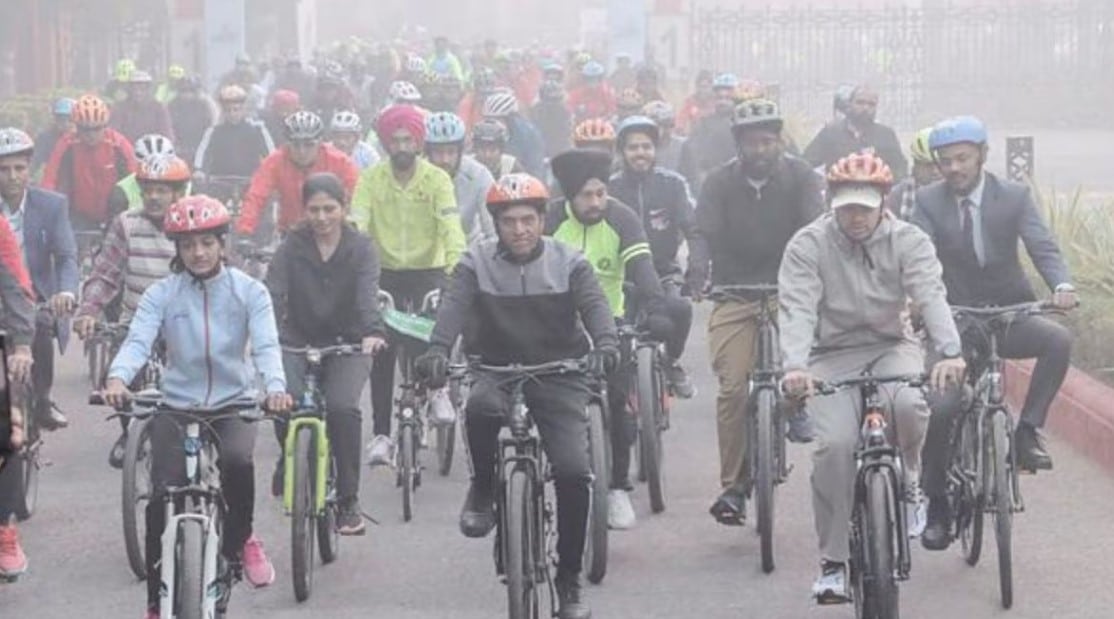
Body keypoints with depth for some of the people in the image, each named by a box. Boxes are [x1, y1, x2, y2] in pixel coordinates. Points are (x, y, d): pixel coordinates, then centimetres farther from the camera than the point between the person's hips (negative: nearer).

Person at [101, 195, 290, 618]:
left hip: (233, 404, -1)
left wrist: (275, 387, -34)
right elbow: (138, 341, -14)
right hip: (176, 406, 1)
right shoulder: (161, 294, 0)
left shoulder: (248, 291, -1)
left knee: (237, 460, -32)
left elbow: (266, 344, -13)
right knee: (163, 495, -12)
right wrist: (117, 379, -36)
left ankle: (239, 539, -1)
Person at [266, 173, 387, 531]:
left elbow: (367, 296, -19)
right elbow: (274, 293, -14)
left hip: (347, 344, -1)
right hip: (298, 342, 1)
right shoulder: (292, 247, 0)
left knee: (342, 407, -26)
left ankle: (348, 501, -14)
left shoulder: (360, 249, -2)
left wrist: (372, 333, -39)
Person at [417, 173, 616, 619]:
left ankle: (569, 582, 1)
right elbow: (453, 308, -17)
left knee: (574, 472, -16)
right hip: (498, 371, 0)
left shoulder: (569, 263, -1)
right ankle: (483, 489, -7)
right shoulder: (477, 264, -1)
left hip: (559, 376, 0)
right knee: (481, 407, -37)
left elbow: (594, 306, -15)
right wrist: (436, 352, -37)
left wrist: (605, 346, -37)